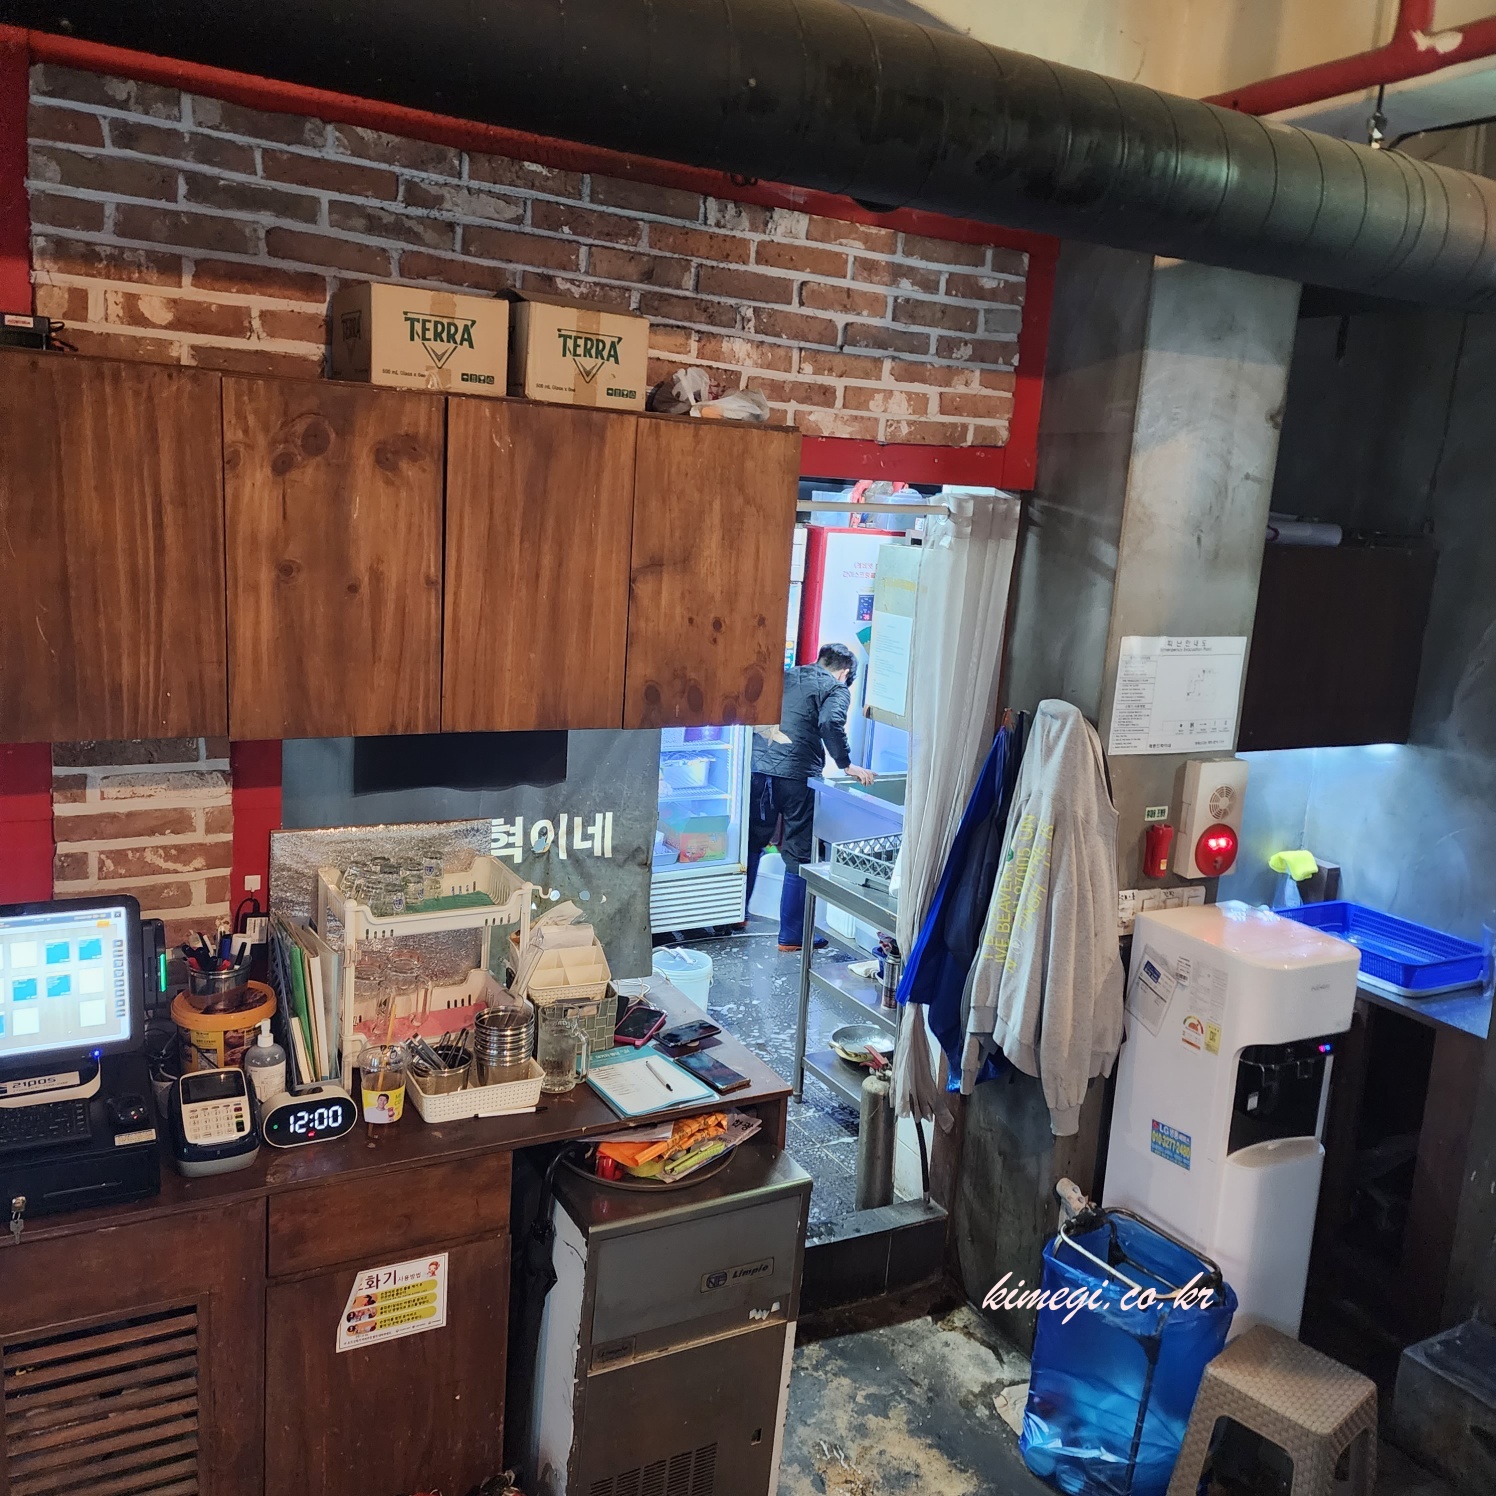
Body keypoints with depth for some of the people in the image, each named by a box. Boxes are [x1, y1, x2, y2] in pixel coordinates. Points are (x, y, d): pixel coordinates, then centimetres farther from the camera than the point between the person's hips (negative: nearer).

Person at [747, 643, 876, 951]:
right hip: (796, 775, -5)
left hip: (758, 769, 6)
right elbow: (830, 722, -18)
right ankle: (791, 936, 10)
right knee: (799, 858, 5)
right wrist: (847, 765, -10)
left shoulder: (785, 676, 18)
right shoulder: (837, 689, 2)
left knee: (752, 845, 21)